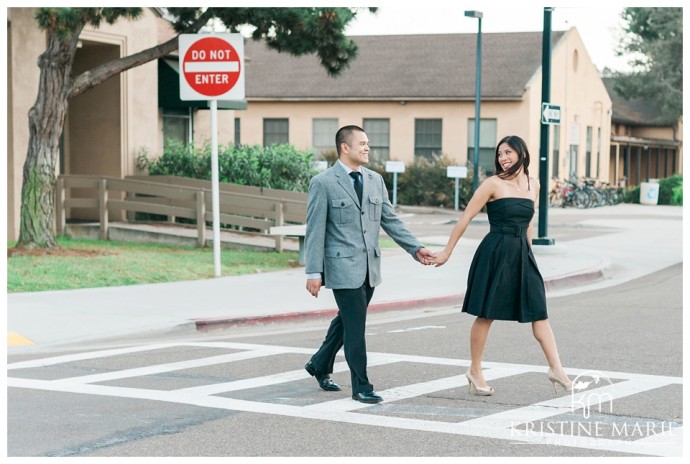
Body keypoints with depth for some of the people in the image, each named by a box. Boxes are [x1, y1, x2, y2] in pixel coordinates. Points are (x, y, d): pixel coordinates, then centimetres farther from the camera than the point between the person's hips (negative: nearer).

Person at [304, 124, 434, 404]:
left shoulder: (375, 180, 10)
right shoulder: (323, 183, -8)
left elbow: (390, 220, 12)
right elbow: (315, 231, -9)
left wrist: (415, 248, 2)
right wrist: (313, 272, -12)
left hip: (369, 267, 7)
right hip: (343, 266, -6)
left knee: (346, 321, 18)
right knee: (355, 326, -5)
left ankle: (320, 365, 37)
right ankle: (361, 387, 5)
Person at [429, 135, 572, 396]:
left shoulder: (533, 185, 9)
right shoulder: (494, 184, -7)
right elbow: (465, 218, -5)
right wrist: (447, 252, -4)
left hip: (522, 255, 5)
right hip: (495, 253, -5)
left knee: (539, 311, 0)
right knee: (487, 314, 2)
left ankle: (555, 368, 1)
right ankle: (475, 371, 14)